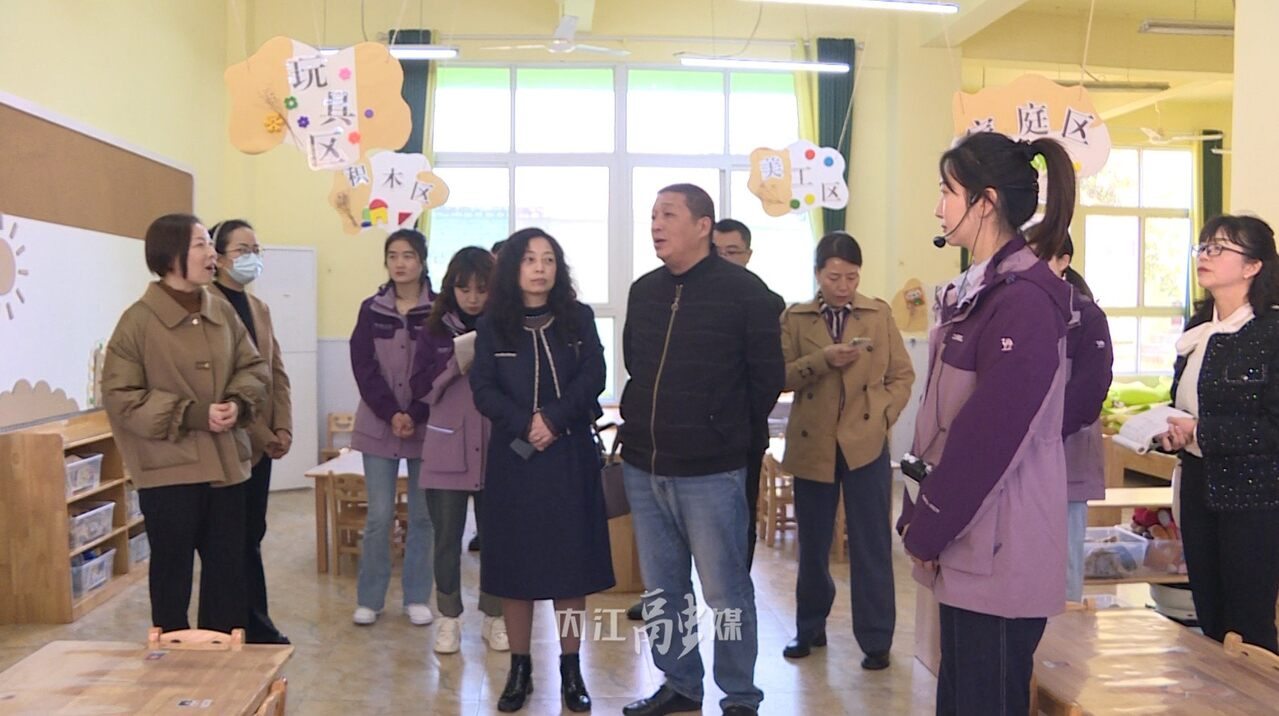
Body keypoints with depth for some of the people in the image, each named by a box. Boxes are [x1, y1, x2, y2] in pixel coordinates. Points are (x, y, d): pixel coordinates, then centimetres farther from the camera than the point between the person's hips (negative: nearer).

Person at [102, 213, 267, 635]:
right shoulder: (139, 320, -10)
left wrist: (238, 403, -10)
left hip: (226, 463, 5)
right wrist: (190, 415, -18)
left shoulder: (223, 313, 5)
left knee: (228, 565, 13)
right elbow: (120, 396, -12)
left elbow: (254, 368, 11)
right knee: (172, 568, 8)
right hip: (168, 468, -5)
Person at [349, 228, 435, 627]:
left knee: (422, 516, 5)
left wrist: (415, 416, -13)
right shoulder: (372, 310, 5)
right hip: (379, 425, 1)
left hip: (425, 427, -1)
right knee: (379, 516, 2)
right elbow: (363, 367, 0)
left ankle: (417, 598, 17)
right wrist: (391, 413, -12)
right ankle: (369, 599, 14)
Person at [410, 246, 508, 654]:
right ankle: (449, 620, 21)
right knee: (447, 539, 6)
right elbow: (420, 388, 0)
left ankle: (494, 618, 23)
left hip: (495, 450, 0)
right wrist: (456, 366, -14)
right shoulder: (435, 332, 5)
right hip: (447, 452, 0)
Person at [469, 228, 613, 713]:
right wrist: (524, 426, -19)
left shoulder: (578, 318, 4)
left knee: (570, 561, 3)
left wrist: (553, 420, -19)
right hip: (513, 456, 0)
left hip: (570, 455, 0)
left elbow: (593, 378, -6)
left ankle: (571, 671, 14)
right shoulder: (492, 324, 3)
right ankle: (519, 670, 17)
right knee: (515, 563, 4)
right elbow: (483, 390, -4)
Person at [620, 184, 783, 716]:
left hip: (710, 472, -5)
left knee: (725, 592, 4)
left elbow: (768, 377, -3)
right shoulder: (643, 291, 8)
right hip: (642, 467, 6)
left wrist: (727, 428, 6)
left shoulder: (743, 291, -8)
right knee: (660, 588, 15)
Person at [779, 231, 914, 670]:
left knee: (872, 546, 2)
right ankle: (810, 629, 29)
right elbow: (779, 376, -6)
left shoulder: (880, 314, 5)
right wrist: (823, 359, -20)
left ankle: (876, 639, 13)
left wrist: (883, 416, -7)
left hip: (866, 444, -1)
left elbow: (902, 375, 6)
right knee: (812, 544, 12)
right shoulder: (794, 319, 4)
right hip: (812, 445, 1)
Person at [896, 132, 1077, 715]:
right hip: (965, 545, 9)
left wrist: (927, 531, -12)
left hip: (998, 552, -9)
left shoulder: (1024, 299, -17)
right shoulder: (976, 289, 13)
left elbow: (989, 433, -20)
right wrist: (920, 517, 10)